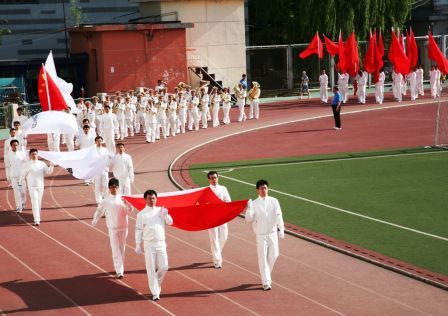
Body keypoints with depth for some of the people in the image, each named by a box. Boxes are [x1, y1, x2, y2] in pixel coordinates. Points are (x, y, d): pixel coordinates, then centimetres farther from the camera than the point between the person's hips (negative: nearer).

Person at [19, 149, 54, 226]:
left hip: (40, 186, 4)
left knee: (39, 203, 12)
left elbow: (48, 171, 1)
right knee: (34, 203, -11)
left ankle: (38, 217, 30)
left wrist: (51, 166, -17)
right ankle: (36, 220, -15)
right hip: (32, 187, -4)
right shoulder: (27, 165, -3)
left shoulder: (42, 164, 5)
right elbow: (23, 175, 4)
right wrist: (20, 184, 7)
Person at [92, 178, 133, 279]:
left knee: (122, 249, 11)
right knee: (116, 250, -7)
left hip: (123, 227, 3)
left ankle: (121, 269, 23)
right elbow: (99, 211, 6)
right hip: (113, 228, -3)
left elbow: (130, 211, 3)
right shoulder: (106, 201, -4)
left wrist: (127, 203, -15)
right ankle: (119, 271, -10)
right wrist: (95, 221, 8)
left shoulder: (122, 198, 2)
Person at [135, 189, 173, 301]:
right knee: (151, 270, -1)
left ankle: (157, 284, 29)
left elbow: (170, 222, 3)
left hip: (161, 243, 3)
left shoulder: (161, 210, 5)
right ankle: (155, 293, 7)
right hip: (149, 244, -3)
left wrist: (165, 214, -17)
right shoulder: (142, 214, -3)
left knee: (164, 267, 2)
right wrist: (138, 245, -2)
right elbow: (138, 230, 0)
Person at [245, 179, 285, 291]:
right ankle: (266, 282, 1)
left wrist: (281, 229, -10)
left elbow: (278, 216, -2)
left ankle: (266, 276, 31)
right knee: (263, 258, -4)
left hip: (273, 233, 2)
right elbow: (249, 219, -10)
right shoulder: (254, 204, -4)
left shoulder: (274, 201, 1)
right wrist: (249, 209, -26)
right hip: (261, 235, -2)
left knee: (273, 256, 8)